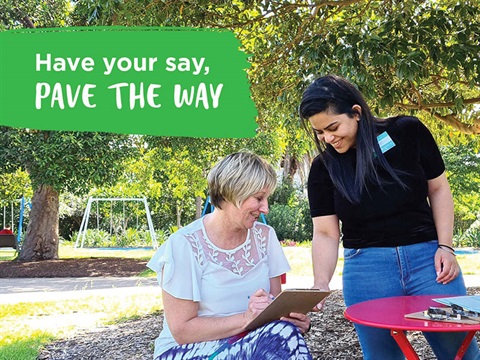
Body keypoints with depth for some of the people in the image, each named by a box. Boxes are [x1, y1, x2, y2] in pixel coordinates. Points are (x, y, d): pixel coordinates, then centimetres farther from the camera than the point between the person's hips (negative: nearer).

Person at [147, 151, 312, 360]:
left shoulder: (265, 236, 3)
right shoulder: (185, 245, -14)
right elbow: (182, 330, -14)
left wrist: (295, 317, -16)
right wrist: (245, 319, -25)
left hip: (249, 343, 5)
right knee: (280, 334, -28)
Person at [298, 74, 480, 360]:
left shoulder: (407, 133, -5)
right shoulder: (323, 168, -2)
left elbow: (438, 188, 5)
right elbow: (325, 233, -4)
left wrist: (445, 247, -3)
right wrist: (321, 283, -19)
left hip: (428, 257, 0)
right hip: (366, 267, 1)